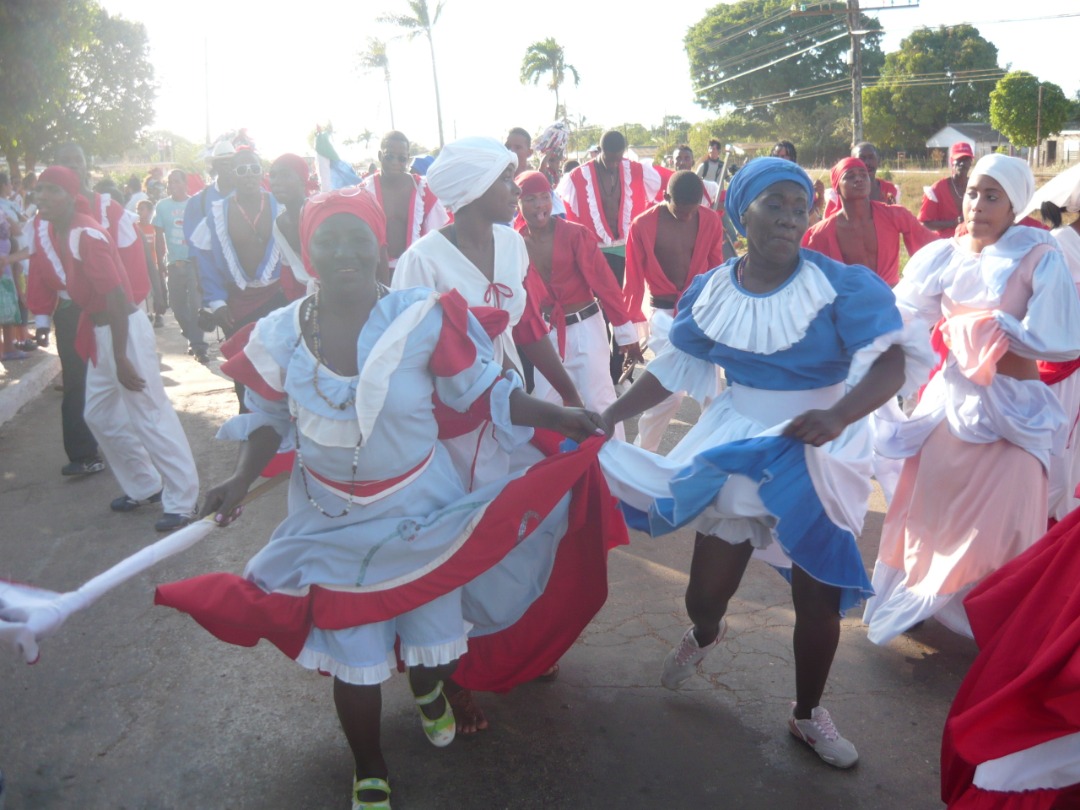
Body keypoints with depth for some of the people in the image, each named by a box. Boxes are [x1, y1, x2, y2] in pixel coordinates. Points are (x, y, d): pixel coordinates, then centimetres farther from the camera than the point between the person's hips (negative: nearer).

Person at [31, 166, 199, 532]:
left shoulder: (86, 236, -20)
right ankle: (145, 487, 32)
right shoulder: (54, 230, 8)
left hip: (125, 328, -10)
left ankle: (182, 501, 5)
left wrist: (121, 358, -25)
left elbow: (117, 297, -25)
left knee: (150, 416, -5)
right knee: (100, 415, 19)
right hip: (98, 329, 10)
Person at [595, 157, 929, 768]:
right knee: (706, 590, 8)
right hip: (737, 443, 2)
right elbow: (671, 369, 3)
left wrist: (839, 415, -44)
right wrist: (608, 416, -4)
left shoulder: (843, 286, -15)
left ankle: (808, 715, 37)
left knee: (819, 600, 8)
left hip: (822, 450, -2)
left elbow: (892, 363, -25)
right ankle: (705, 635, 49)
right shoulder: (710, 293, -4)